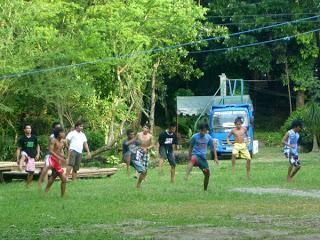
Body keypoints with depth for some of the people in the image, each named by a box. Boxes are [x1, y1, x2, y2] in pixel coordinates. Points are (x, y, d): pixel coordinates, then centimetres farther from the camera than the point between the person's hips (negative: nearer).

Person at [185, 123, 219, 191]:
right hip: (195, 155, -4)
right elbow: (191, 147, 7)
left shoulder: (208, 137, 4)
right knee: (193, 160, -41)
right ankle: (186, 176, -60)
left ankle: (205, 189, 20)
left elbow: (213, 147, 13)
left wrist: (216, 158, 8)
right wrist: (189, 157, 7)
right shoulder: (195, 137, -4)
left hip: (203, 157, 4)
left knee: (207, 173, 1)